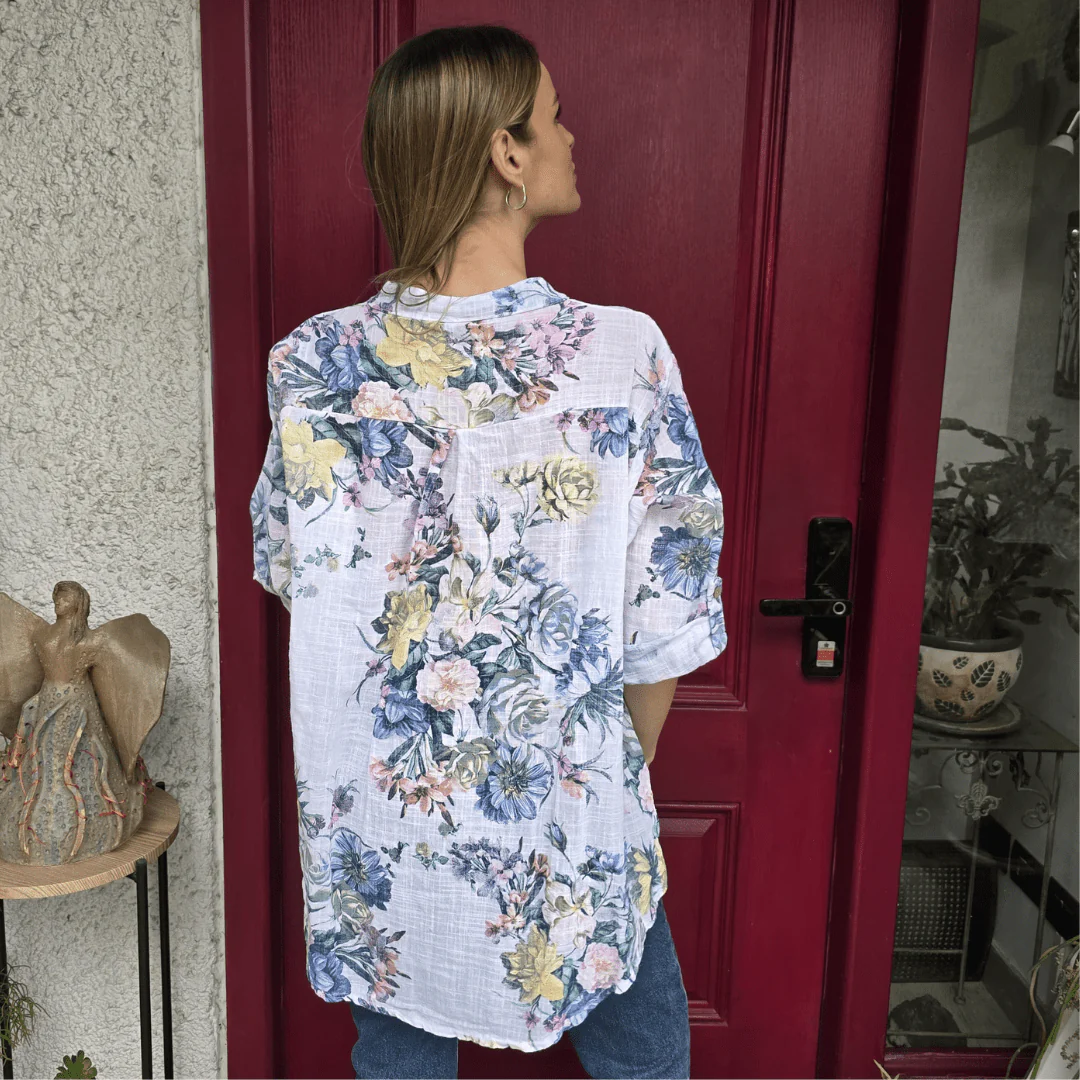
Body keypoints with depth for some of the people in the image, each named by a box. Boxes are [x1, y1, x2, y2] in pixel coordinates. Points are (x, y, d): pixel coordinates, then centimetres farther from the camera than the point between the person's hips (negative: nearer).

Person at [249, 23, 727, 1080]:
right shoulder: (624, 353, -20)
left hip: (380, 841, 3)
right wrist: (626, 770, 5)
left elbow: (291, 578, 0)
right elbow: (665, 631, -13)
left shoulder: (315, 362, -13)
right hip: (570, 839, -2)